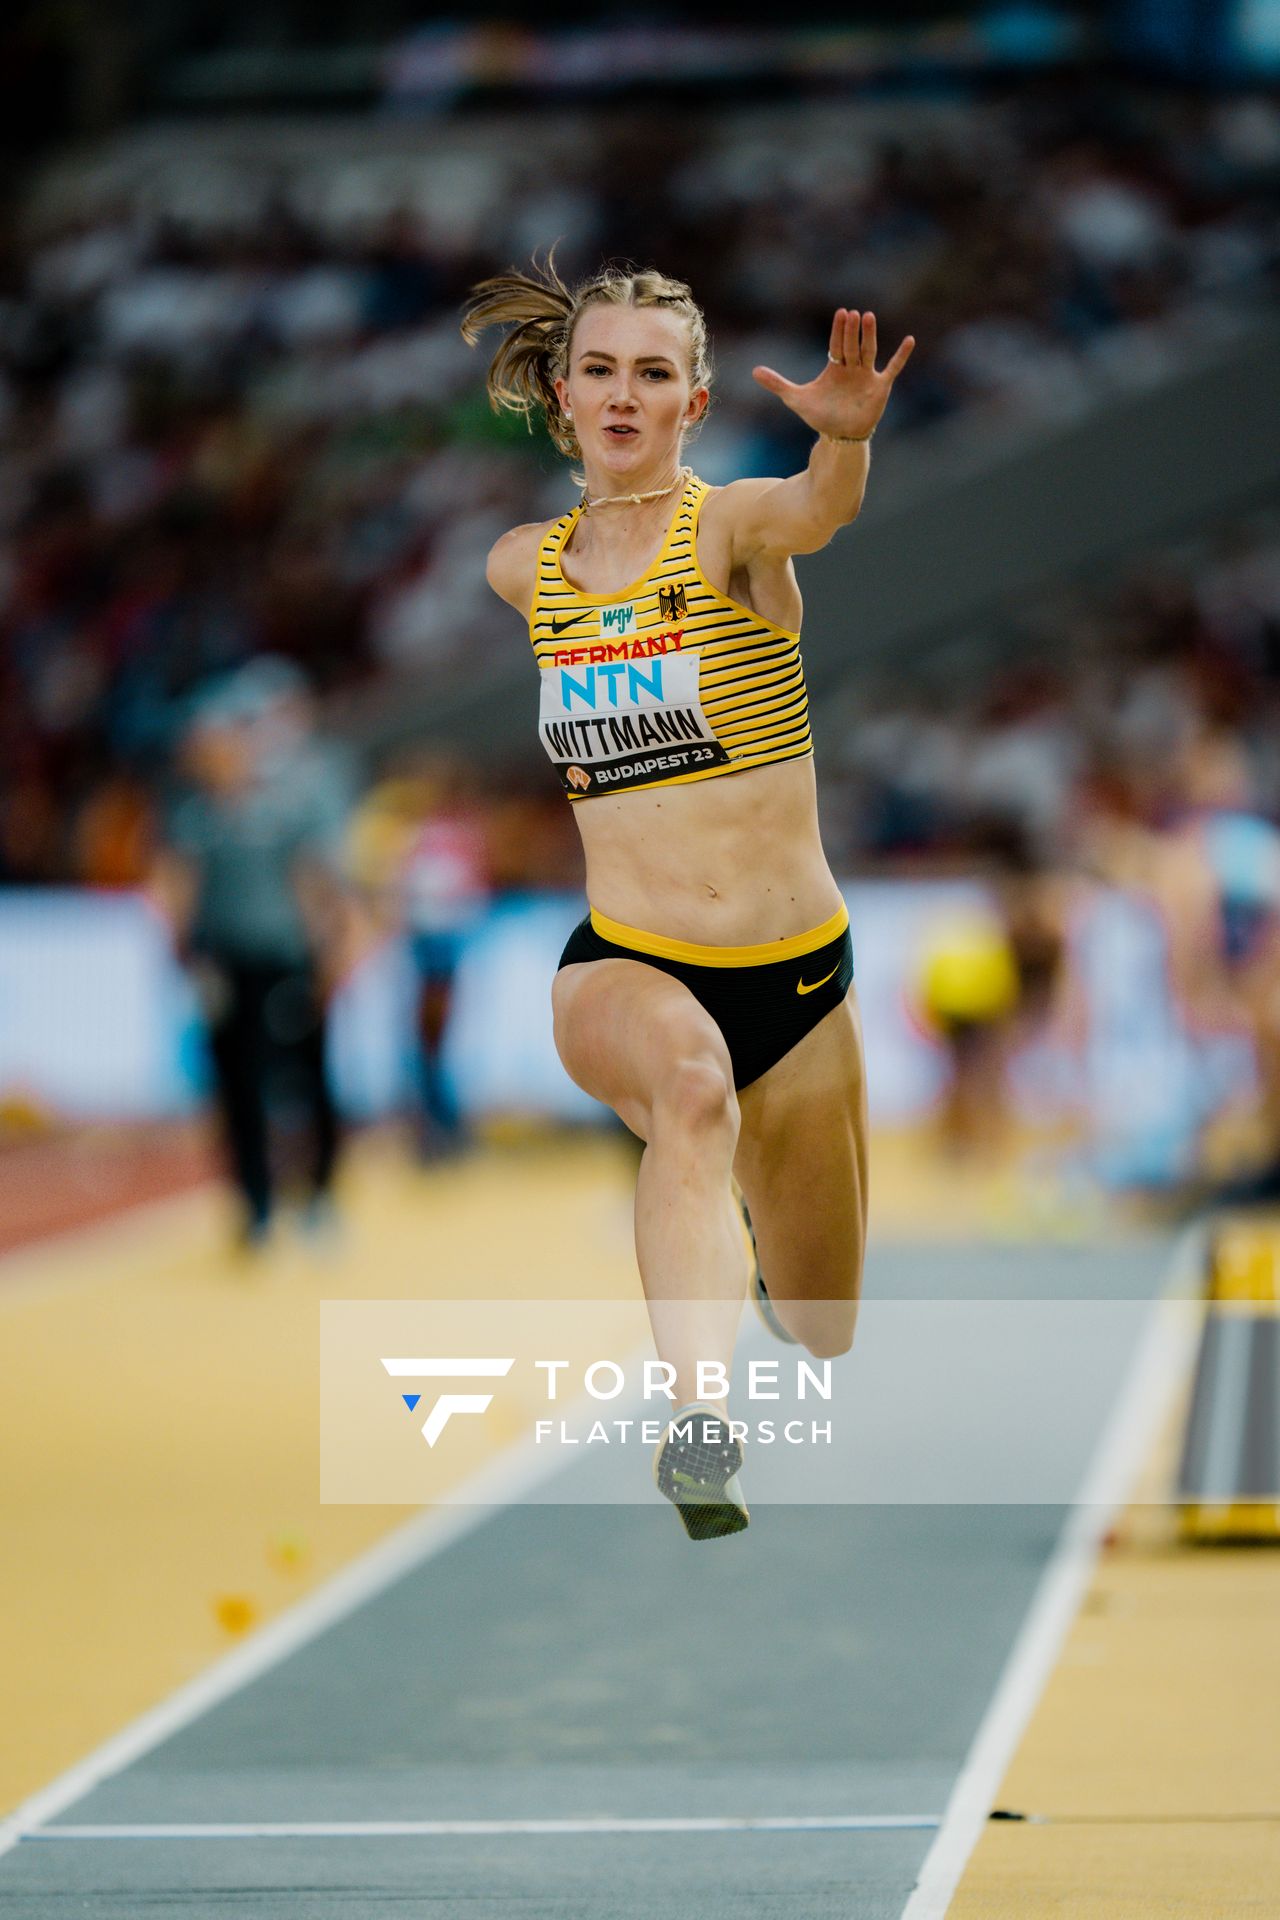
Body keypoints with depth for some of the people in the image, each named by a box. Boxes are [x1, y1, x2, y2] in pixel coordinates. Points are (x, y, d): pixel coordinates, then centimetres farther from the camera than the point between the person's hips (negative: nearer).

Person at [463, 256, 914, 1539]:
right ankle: (700, 1417, -53)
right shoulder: (525, 567, 4)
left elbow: (818, 511, -34)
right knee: (693, 1087, -38)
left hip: (798, 974, 0)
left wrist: (846, 436, -56)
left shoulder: (731, 528, -8)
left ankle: (764, 1229, 50)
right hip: (624, 965, 0)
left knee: (822, 1330, 13)